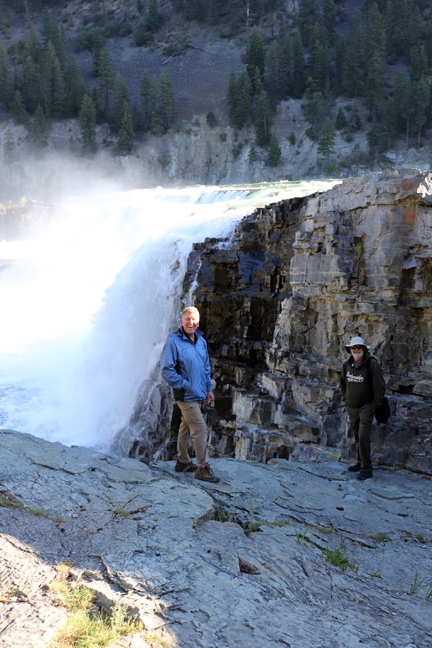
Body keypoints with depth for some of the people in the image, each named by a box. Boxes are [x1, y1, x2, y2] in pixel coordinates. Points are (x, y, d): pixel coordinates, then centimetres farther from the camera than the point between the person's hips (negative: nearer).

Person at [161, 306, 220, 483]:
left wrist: (209, 388, 17)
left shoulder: (201, 341, 9)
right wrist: (184, 385, -16)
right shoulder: (173, 342, -15)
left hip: (198, 394, 8)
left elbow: (206, 367, 19)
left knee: (186, 427, 17)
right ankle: (203, 468, -1)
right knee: (200, 428, -9)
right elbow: (166, 369, -16)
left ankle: (183, 462, 29)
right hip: (186, 395, -8)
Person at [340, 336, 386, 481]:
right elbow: (343, 383, 20)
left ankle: (366, 469, -8)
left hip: (366, 407, -5)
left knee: (363, 436, -13)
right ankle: (361, 462, 26)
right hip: (351, 408, 5)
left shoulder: (372, 364, -14)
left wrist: (374, 406, -10)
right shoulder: (347, 364, 2)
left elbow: (380, 386, -10)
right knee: (357, 435, 12)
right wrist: (345, 401, 15)